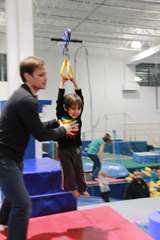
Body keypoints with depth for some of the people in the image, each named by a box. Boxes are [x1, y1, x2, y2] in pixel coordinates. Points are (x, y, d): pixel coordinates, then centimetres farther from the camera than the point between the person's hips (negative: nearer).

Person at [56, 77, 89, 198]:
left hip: (76, 149, 4)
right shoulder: (61, 117, -14)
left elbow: (80, 98, -6)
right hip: (64, 150, -4)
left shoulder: (78, 116, -4)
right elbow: (60, 101, -20)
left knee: (79, 170, 16)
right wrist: (62, 82, -14)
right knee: (68, 171, 7)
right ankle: (70, 191, 26)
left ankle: (82, 189, 33)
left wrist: (74, 82, -6)